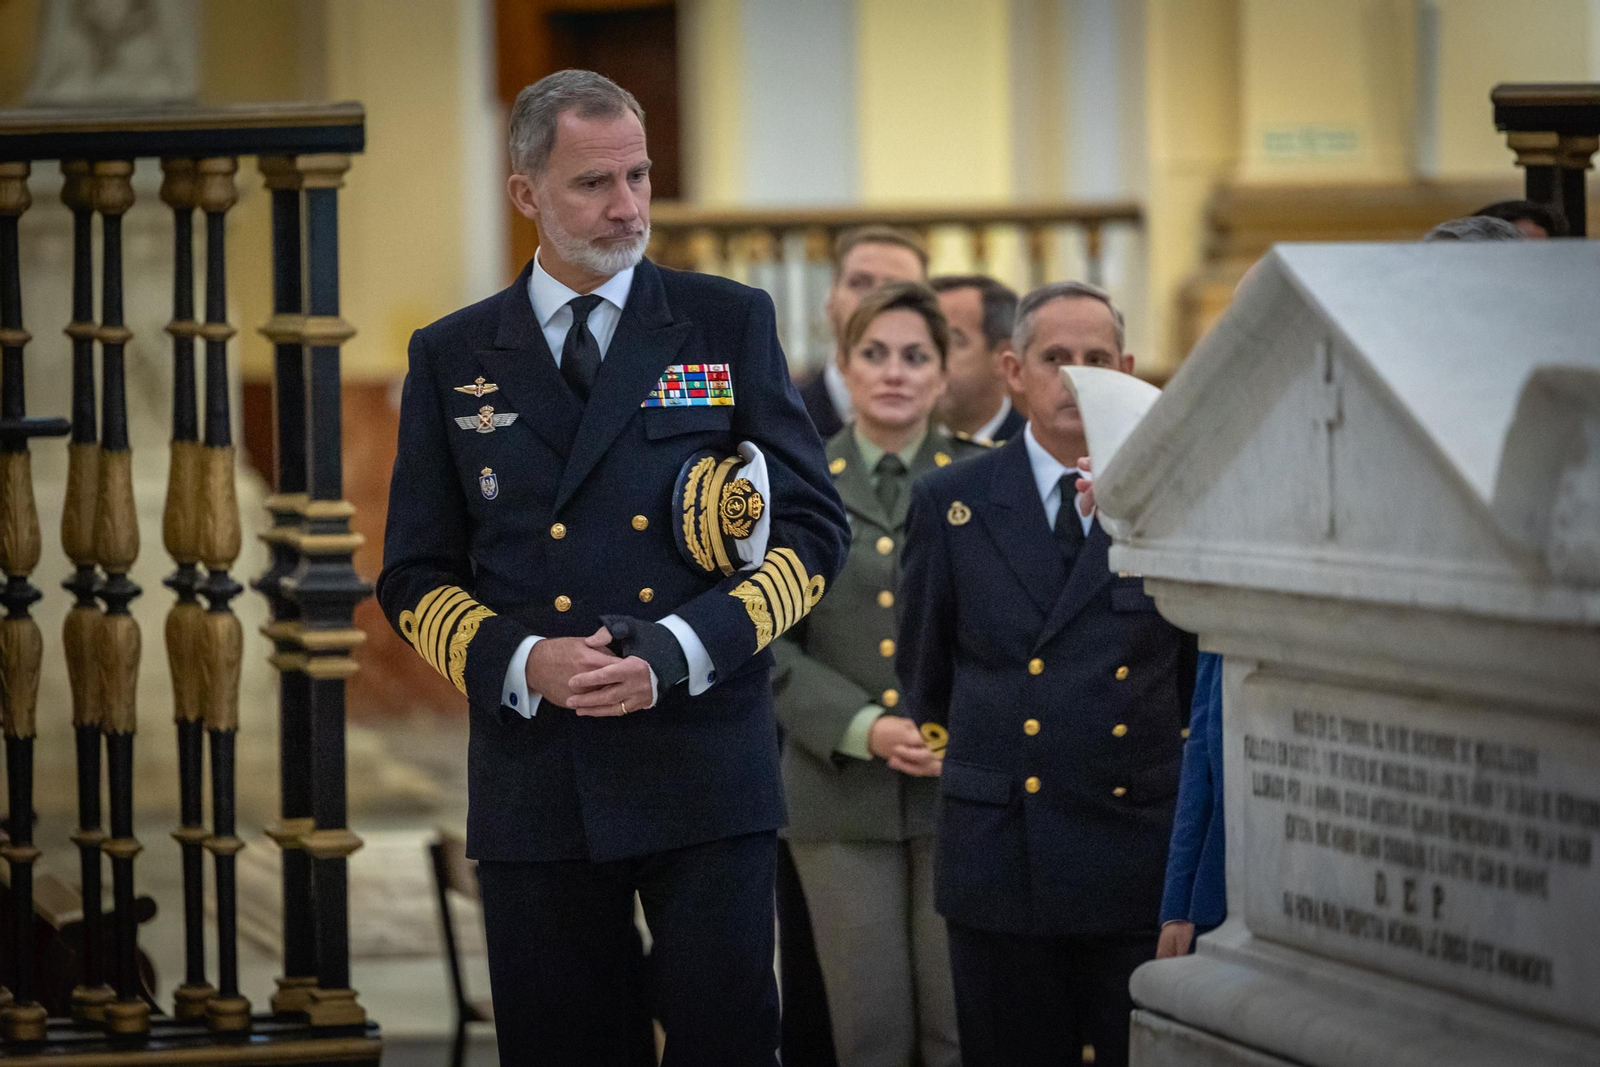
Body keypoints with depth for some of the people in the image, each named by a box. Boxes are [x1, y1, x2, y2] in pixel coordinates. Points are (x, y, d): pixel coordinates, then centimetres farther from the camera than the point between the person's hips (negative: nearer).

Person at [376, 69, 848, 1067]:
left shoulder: (730, 323, 7)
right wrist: (519, 663, -9)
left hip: (706, 764, -1)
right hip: (535, 785, 1)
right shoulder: (452, 358, 10)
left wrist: (675, 654, -10)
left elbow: (813, 529, 4)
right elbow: (417, 575, 12)